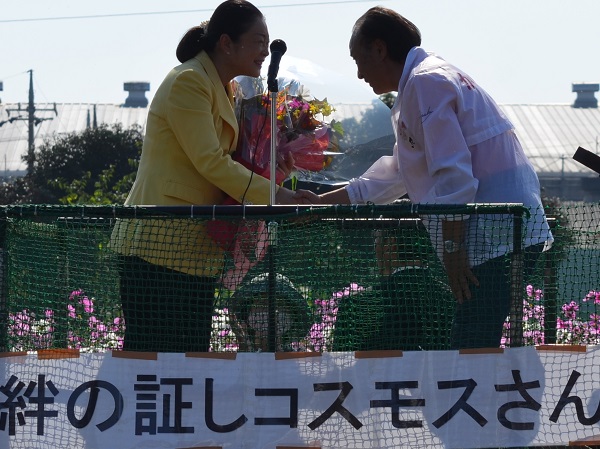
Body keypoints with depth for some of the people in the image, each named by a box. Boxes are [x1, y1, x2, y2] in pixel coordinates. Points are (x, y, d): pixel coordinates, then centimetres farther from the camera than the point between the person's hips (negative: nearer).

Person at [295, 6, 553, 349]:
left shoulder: (426, 83, -8)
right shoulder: (424, 83, 26)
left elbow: (452, 174, -17)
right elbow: (393, 176, 35)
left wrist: (453, 248, -17)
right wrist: (322, 202, 38)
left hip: (498, 238, -11)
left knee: (471, 351, -14)